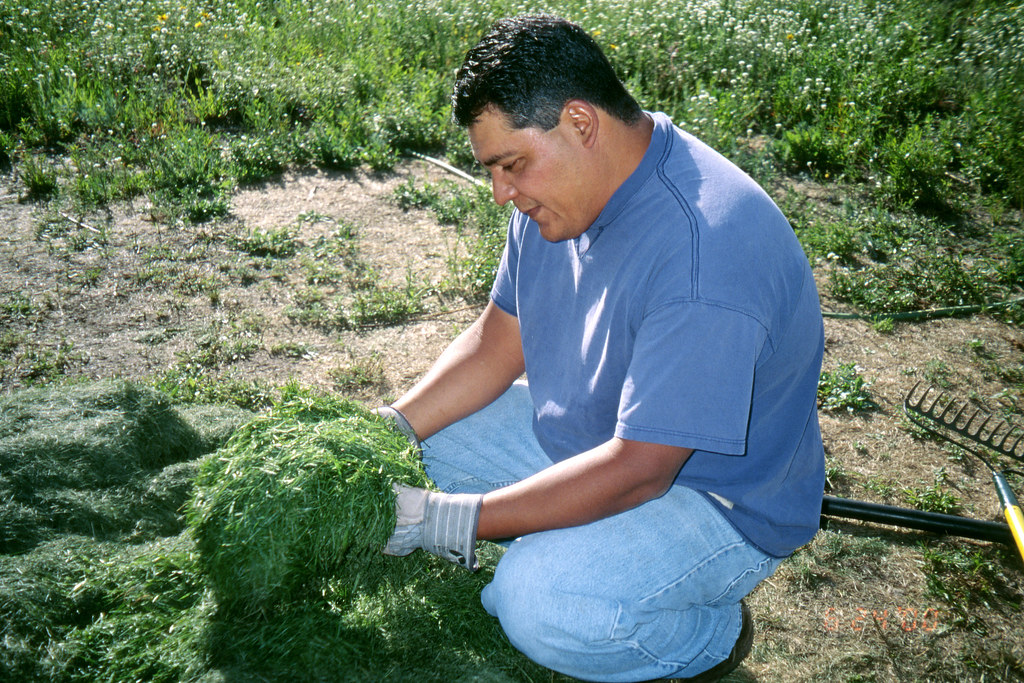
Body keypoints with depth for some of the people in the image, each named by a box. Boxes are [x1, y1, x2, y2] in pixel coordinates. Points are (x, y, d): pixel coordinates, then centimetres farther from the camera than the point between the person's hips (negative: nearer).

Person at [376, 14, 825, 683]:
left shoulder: (704, 252, -34)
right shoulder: (562, 187, -5)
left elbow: (636, 472, -33)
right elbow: (498, 340, 2)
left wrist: (445, 520, -31)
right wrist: (390, 431, -11)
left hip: (718, 496, -7)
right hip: (586, 435, 8)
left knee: (539, 603, -30)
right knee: (429, 433, 2)